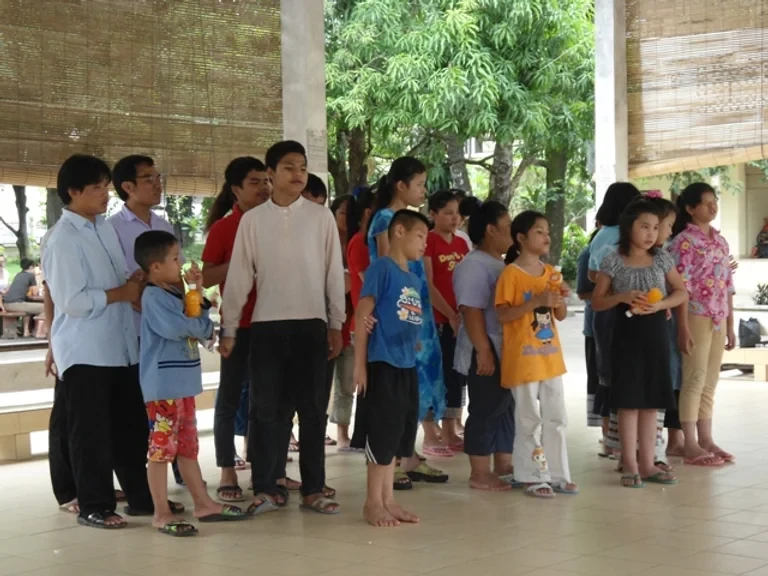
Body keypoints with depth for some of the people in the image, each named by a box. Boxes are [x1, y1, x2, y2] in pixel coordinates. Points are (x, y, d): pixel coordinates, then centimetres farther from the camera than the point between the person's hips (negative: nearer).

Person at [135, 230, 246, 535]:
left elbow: (200, 322, 14)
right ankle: (161, 513, 2)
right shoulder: (154, 297, -14)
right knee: (162, 448, -3)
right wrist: (203, 326, -6)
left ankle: (203, 503, 24)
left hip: (183, 383, 10)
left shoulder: (176, 292, 15)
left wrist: (198, 293, 3)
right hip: (163, 386, -10)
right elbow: (178, 327, -25)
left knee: (188, 447, 16)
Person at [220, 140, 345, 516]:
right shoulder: (252, 220, 4)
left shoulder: (321, 217, 3)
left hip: (311, 323, 0)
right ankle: (267, 487, 10)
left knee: (312, 408, 4)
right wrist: (228, 329, 4)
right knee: (268, 408, 2)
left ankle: (312, 489, 11)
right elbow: (239, 277, 5)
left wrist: (336, 324, 4)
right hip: (267, 325, 0)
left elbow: (334, 273, 5)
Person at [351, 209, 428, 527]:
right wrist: (359, 364, -15)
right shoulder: (382, 268, -9)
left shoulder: (415, 279, 13)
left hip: (407, 366, 8)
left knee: (397, 435, 13)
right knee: (382, 434, -2)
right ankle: (373, 502, 9)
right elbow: (362, 314, -12)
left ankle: (387, 500, 22)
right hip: (383, 365, -8)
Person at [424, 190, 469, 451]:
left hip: (460, 319, 7)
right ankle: (431, 437, 2)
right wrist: (450, 315, -15)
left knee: (456, 376, 10)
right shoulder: (428, 242, -8)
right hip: (437, 320, -7)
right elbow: (428, 285, -13)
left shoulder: (461, 244, 12)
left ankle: (451, 433, 18)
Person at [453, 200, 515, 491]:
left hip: (508, 350, 10)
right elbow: (471, 312, -22)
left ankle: (503, 467, 24)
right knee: (485, 411, -3)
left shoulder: (502, 264, 15)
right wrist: (483, 351, -24)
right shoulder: (474, 266, -16)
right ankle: (479, 474, 4)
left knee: (506, 408, 14)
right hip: (487, 352, -10)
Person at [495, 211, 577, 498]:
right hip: (523, 358, -6)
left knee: (557, 418, 10)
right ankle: (533, 477, 10)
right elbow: (503, 315, -17)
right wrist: (536, 301, -24)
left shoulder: (551, 273, 9)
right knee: (529, 420, 1)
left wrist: (561, 299, -7)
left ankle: (558, 474, 18)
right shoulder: (511, 274, -10)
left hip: (550, 356, 7)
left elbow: (560, 316, 14)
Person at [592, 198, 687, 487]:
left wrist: (660, 305, -11)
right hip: (627, 334, -4)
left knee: (651, 401, 8)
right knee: (629, 400, -2)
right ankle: (629, 464, 5)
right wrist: (622, 297, -19)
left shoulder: (662, 259, 4)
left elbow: (681, 292, 8)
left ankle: (647, 462, 15)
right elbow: (597, 302, -2)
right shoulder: (613, 261, -5)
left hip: (655, 333, 4)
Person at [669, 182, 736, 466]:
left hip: (718, 319, 7)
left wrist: (730, 325, 13)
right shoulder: (684, 241, -8)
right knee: (694, 379, -5)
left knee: (710, 382, 9)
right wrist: (683, 327, -17)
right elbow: (680, 287, -13)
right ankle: (691, 445, -2)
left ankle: (706, 440, 15)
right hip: (696, 316, -7)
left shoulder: (720, 241, 13)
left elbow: (727, 286, 15)